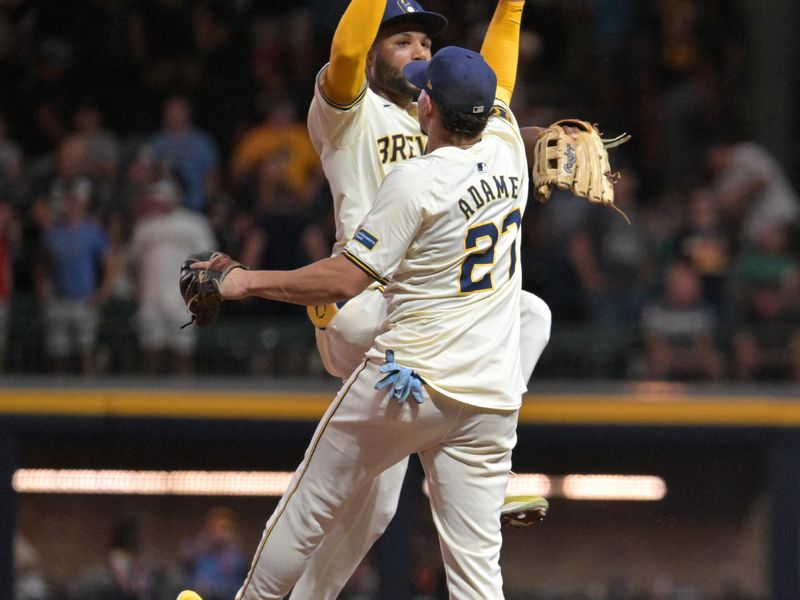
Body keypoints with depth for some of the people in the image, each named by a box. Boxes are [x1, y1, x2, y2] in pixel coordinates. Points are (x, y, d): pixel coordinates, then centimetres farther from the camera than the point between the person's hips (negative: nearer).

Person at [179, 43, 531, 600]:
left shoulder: (416, 181, -13)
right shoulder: (508, 153, 5)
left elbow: (343, 280, -14)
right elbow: (493, 96, 29)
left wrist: (248, 281, -6)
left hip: (409, 381, -6)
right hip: (492, 398, 6)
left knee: (309, 510, 13)